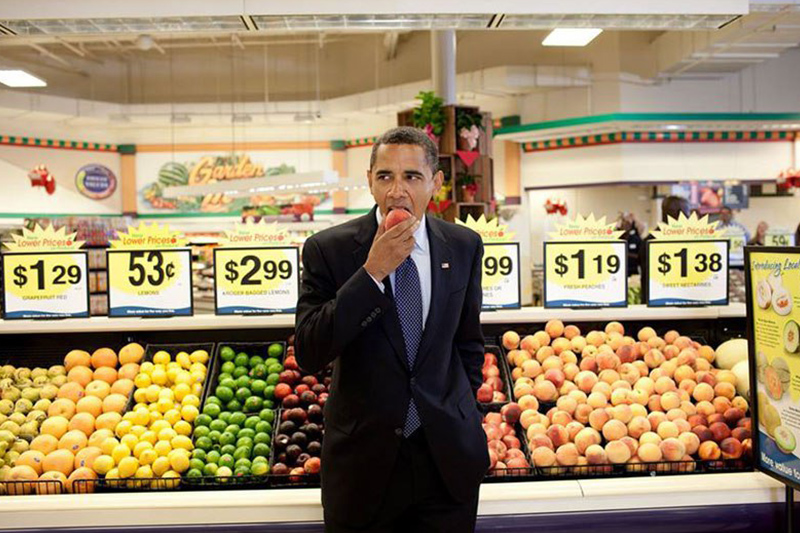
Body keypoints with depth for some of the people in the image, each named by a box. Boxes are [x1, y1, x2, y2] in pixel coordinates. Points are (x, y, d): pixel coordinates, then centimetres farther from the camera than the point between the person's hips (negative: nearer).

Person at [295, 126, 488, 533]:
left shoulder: (464, 246, -1)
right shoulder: (328, 248, -10)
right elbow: (308, 355, -19)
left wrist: (462, 415, 9)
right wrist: (373, 272, -24)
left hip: (449, 454, 2)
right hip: (364, 457, -2)